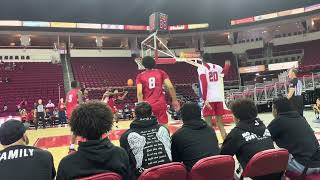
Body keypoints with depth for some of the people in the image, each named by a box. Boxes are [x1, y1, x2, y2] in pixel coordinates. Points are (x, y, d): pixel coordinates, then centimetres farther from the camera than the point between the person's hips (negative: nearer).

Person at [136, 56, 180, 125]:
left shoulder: (140, 76, 3)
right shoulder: (161, 72, 5)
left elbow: (139, 92, -9)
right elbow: (170, 87, -4)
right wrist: (174, 101, 4)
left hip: (147, 105, 0)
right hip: (160, 104, 0)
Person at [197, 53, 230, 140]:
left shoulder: (201, 68, -2)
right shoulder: (216, 67, 14)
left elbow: (204, 83, -16)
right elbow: (224, 71, 37)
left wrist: (204, 99, -19)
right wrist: (227, 65, 56)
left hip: (209, 99, -5)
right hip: (219, 98, 5)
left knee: (208, 123, 0)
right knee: (220, 122, 15)